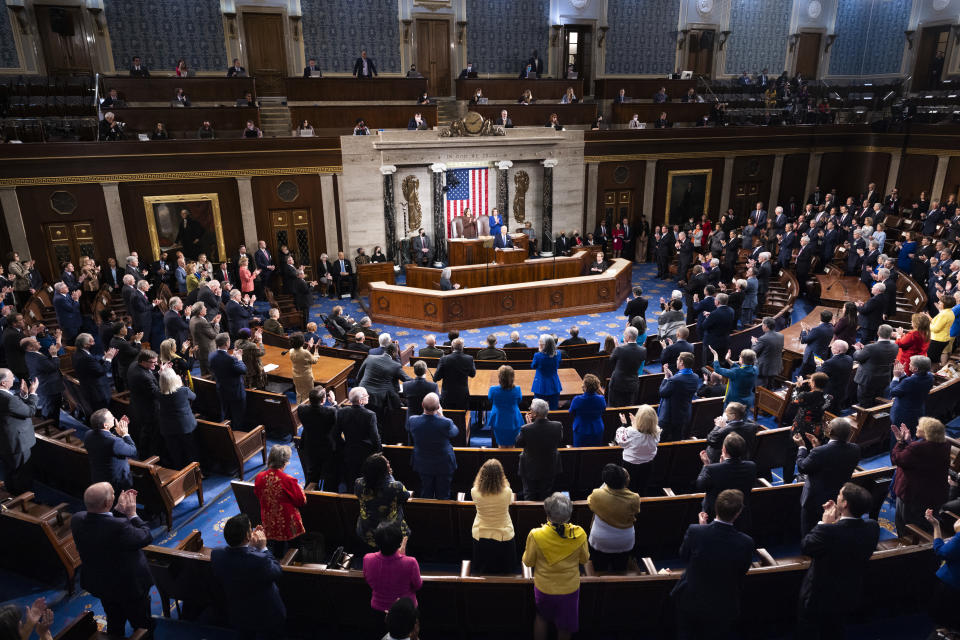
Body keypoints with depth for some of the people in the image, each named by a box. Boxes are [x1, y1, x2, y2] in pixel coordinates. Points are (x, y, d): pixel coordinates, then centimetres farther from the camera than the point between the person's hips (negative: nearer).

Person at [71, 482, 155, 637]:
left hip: (99, 585, 7)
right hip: (129, 587, -7)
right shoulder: (119, 526, -39)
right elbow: (147, 537, -22)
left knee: (115, 625, 31)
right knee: (142, 626, 19)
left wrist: (119, 510, -5)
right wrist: (132, 514, -13)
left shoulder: (77, 520, -19)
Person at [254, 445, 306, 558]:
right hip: (288, 525, -4)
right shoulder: (289, 480, -26)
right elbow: (302, 501, -13)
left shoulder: (259, 478, -12)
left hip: (269, 525, 4)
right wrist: (300, 488, 4)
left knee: (275, 555, 20)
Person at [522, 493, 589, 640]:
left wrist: (526, 550, 7)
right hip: (570, 588, 1)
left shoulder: (535, 535, -26)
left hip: (544, 588, 0)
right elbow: (584, 559, -4)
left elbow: (528, 562, -11)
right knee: (565, 626, 24)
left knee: (542, 618, 27)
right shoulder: (579, 534, -23)